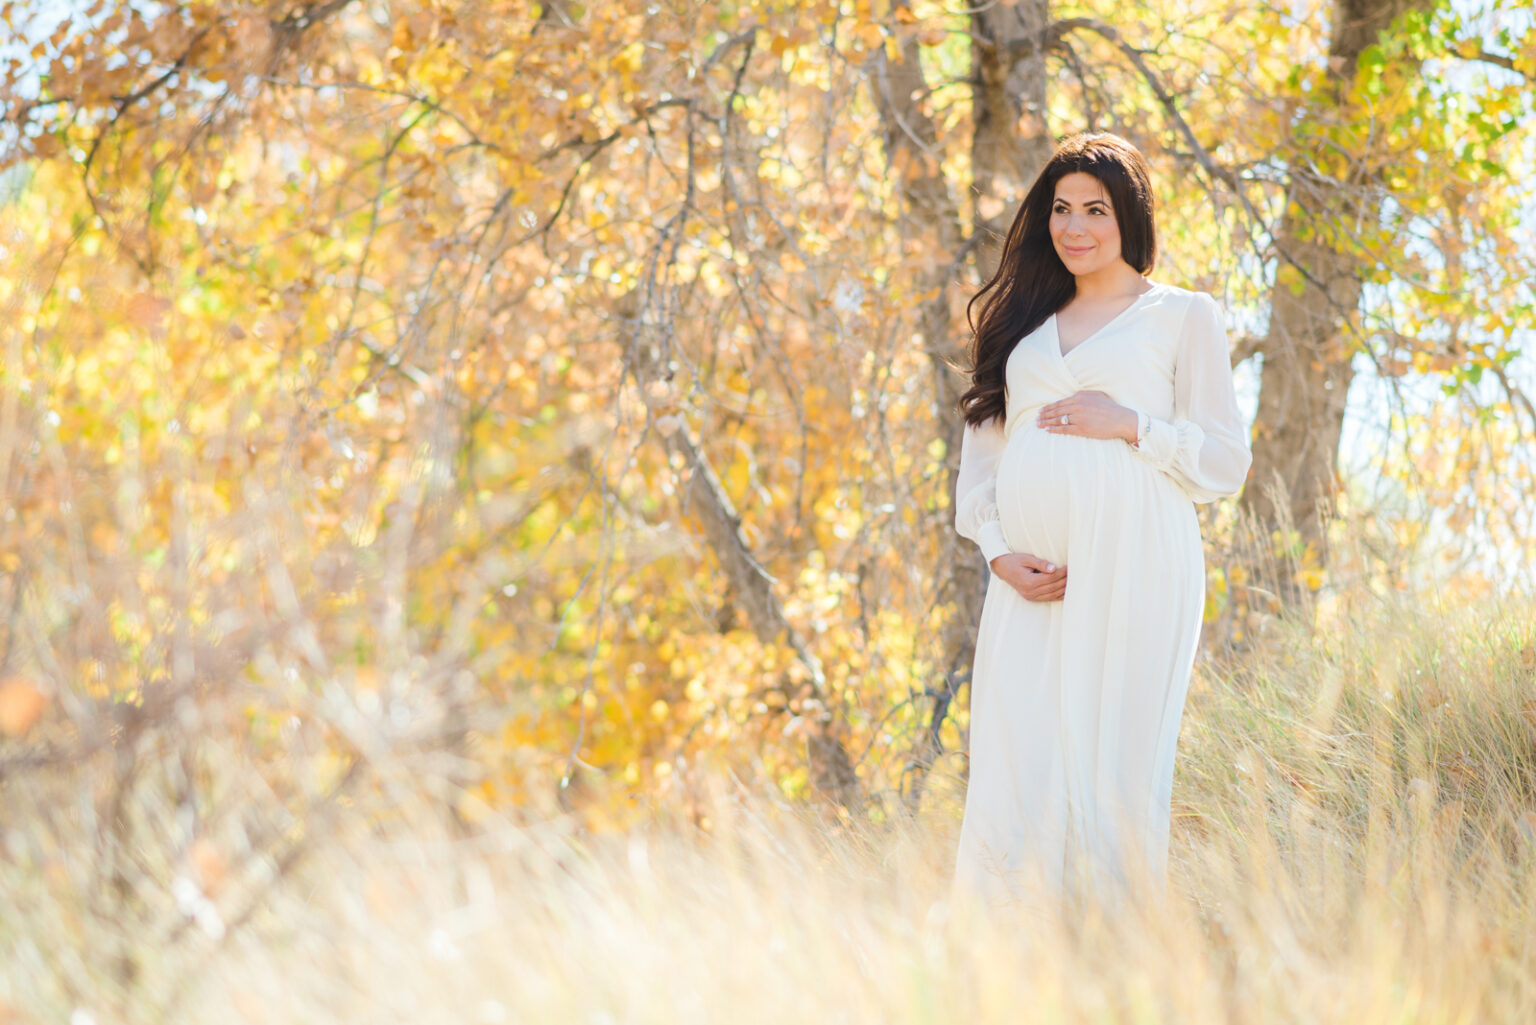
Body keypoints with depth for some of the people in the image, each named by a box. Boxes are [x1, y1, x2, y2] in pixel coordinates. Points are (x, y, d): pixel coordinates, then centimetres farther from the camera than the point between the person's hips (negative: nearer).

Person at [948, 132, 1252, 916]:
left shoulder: (1182, 316, 10)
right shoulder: (1022, 324, 22)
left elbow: (1226, 462, 5)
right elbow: (979, 459, 17)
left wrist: (1130, 424, -9)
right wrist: (999, 553, 0)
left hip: (1132, 570, -4)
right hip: (1030, 582, 4)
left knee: (1112, 776, -9)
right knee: (1012, 785, -4)